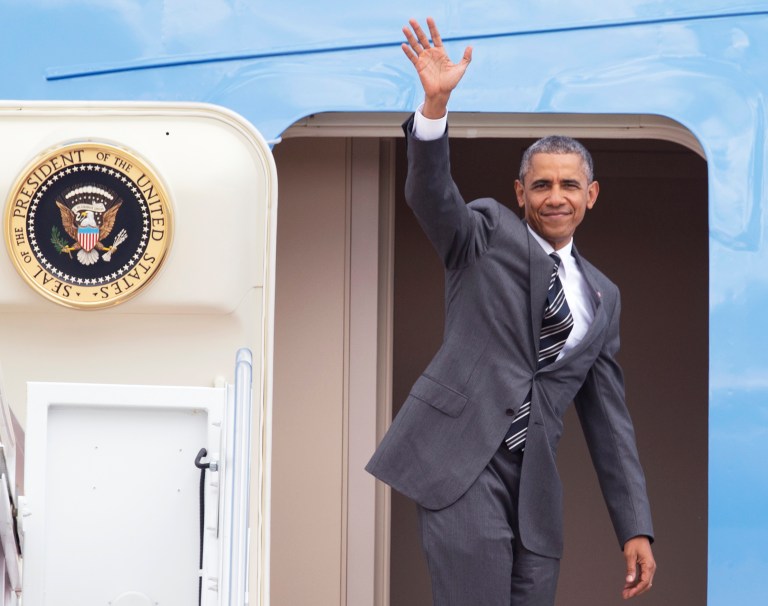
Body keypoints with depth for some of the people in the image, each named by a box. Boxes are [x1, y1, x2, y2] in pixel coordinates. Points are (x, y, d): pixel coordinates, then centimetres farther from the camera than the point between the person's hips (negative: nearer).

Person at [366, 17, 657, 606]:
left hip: (534, 484, 5)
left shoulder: (602, 296, 19)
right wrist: (437, 102, -31)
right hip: (460, 458, -5)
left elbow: (609, 417, 18)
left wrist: (636, 529, 11)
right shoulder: (487, 232, 8)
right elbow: (429, 193, -14)